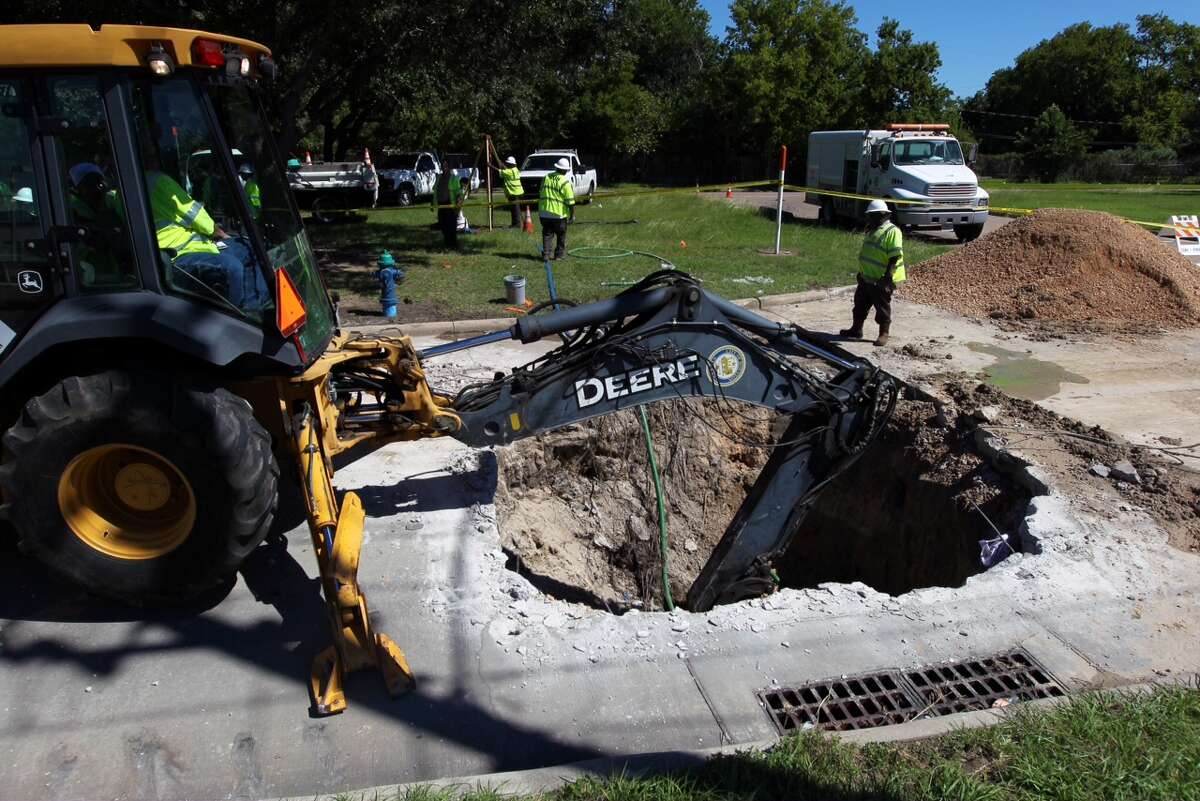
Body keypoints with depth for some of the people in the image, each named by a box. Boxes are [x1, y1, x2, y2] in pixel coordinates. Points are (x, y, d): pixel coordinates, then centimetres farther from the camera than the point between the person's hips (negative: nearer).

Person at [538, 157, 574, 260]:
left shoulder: (546, 178, 8)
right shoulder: (565, 182, -10)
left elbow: (540, 195, 17)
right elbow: (570, 201, -11)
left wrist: (540, 210, 27)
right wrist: (572, 215, -3)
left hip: (544, 213, 4)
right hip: (559, 214, -4)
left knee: (547, 234, 11)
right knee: (561, 236, 12)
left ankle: (545, 254, 4)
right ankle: (559, 255, 16)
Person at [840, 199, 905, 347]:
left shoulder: (892, 232, -16)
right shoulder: (872, 230, 14)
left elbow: (895, 256, -22)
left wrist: (887, 276, -27)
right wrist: (861, 272, 23)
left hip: (881, 280, -9)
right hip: (866, 278, 9)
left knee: (882, 308, 3)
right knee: (860, 303, 17)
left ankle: (883, 334, 14)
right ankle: (856, 329, 31)